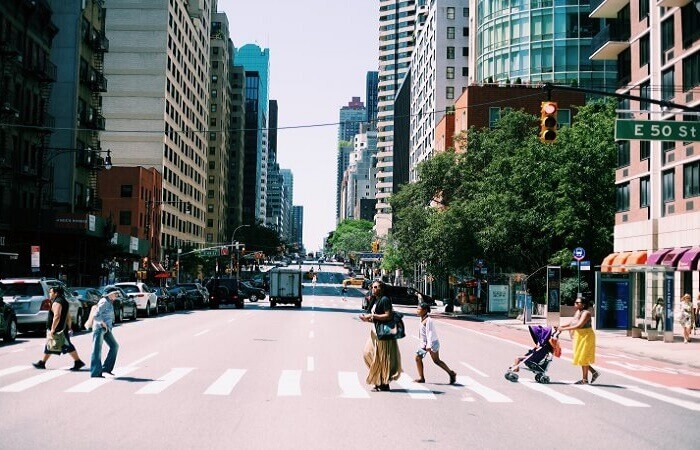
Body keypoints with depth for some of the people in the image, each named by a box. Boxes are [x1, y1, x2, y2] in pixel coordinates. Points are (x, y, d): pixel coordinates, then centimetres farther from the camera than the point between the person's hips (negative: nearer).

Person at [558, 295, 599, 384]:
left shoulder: (586, 313, -19)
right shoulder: (577, 312, 9)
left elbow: (579, 325, -29)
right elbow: (571, 323, 12)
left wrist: (564, 329, -28)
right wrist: (561, 326, -3)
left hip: (586, 336, -9)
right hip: (578, 336, 9)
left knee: (583, 358, -2)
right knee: (580, 357, 13)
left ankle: (585, 379, 7)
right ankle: (594, 372, 23)